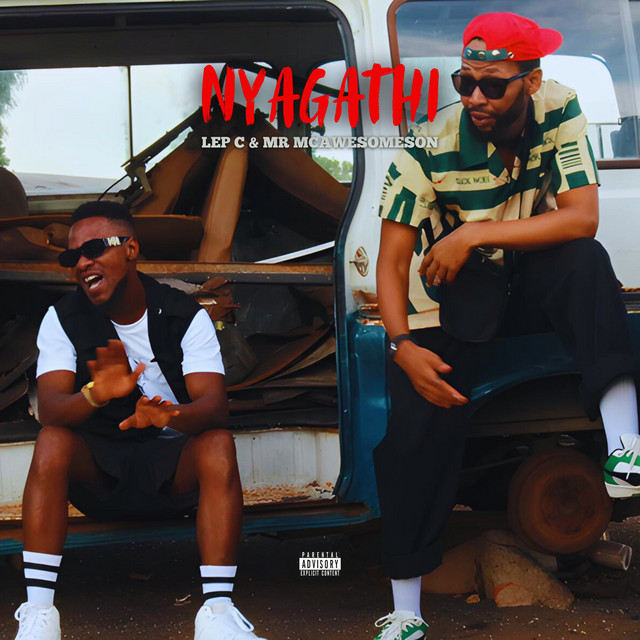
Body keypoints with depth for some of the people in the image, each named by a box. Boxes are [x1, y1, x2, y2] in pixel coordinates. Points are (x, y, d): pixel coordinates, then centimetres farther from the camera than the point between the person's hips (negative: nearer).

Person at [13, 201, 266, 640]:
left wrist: (170, 415, -44)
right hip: (96, 469, 1)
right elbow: (49, 409, -18)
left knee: (219, 445, -31)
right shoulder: (63, 319, -4)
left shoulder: (186, 316, -7)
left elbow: (214, 405, -20)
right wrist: (95, 395, -42)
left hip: (171, 467, -1)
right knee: (52, 442, -29)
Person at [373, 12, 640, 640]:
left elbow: (581, 217, -23)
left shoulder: (558, 112, -14)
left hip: (524, 285, 2)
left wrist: (475, 233, -29)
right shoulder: (429, 150, -21)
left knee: (584, 261, -30)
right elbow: (392, 261, -17)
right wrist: (401, 345, -30)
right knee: (420, 430, -14)